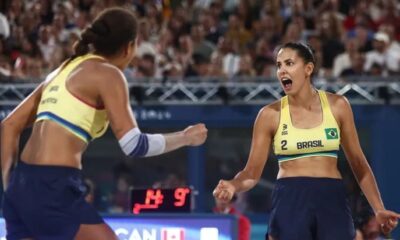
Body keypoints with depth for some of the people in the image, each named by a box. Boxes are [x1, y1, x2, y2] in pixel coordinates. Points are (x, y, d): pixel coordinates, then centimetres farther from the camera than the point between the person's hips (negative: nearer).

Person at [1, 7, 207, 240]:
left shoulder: (65, 69, 21)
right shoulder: (107, 74, -3)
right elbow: (133, 144, -12)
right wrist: (184, 138, 4)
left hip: (22, 185, 8)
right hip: (53, 188, -8)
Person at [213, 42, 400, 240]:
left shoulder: (337, 105, 5)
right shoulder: (271, 114, 1)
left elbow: (358, 162, 11)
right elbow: (252, 171, 2)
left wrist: (378, 209, 5)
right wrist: (233, 186, -20)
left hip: (332, 201, 1)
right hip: (289, 201, -1)